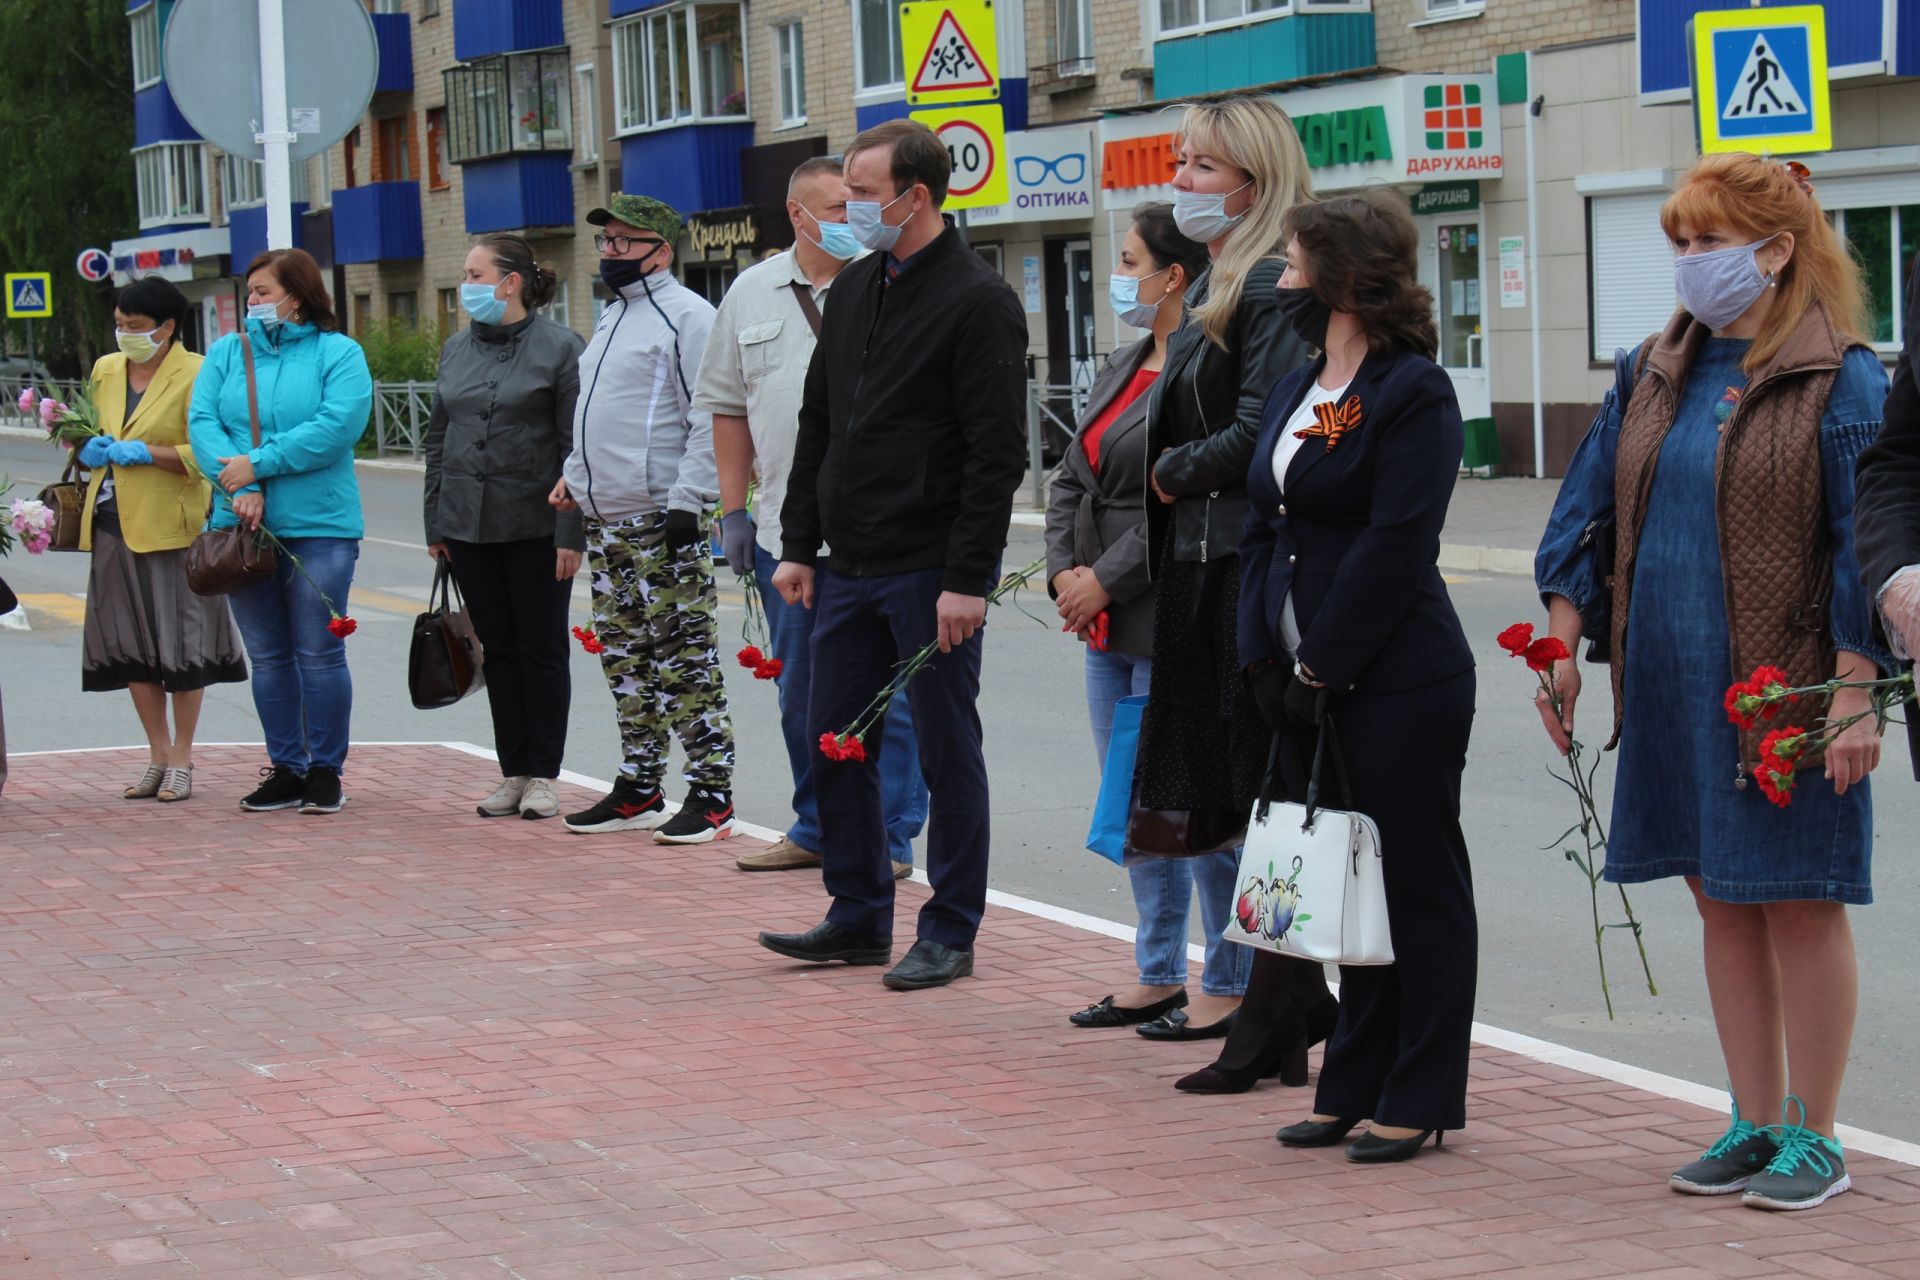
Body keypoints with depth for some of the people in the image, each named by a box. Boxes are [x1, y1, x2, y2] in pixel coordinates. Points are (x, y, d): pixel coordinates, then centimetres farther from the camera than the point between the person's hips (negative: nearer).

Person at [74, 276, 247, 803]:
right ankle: (159, 755, 17)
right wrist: (88, 450, 5)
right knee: (128, 642, 8)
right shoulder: (106, 370, 14)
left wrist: (145, 452, -19)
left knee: (180, 641, -1)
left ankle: (181, 760, 7)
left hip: (171, 526, -6)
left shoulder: (195, 374, -7)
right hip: (112, 523, 6)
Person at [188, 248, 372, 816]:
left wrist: (258, 464, -16)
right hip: (242, 526, 4)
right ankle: (286, 769, 17)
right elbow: (202, 421, 1)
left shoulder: (339, 353, -1)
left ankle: (325, 770, 8)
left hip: (318, 526, -4)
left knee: (319, 654, -2)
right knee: (268, 656, 9)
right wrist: (241, 489, -15)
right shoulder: (227, 353, 12)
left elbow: (338, 426, -15)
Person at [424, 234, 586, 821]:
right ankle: (513, 773, 14)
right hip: (468, 524, 5)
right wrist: (435, 523, 10)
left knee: (542, 649, 2)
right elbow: (438, 438, 16)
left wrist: (570, 532, -14)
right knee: (498, 650, 8)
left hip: (535, 525, -5)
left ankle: (542, 777, 8)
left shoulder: (560, 347, -7)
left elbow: (576, 445, -10)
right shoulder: (456, 349, 10)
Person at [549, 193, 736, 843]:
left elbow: (710, 420, -16)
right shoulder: (612, 318, 20)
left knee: (684, 656, -7)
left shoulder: (688, 316, -9)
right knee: (624, 657, 12)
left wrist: (685, 499, -20)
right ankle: (639, 787, 20)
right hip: (605, 521, 9)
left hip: (663, 521, -9)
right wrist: (575, 472, 17)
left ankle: (711, 794, -4)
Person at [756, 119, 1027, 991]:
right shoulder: (854, 290, 12)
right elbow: (818, 426, 18)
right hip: (848, 568, 8)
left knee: (947, 752, 1)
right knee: (836, 743, 11)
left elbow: (997, 454, -15)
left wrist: (968, 578, -19)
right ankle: (858, 918, 23)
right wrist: (799, 544, 11)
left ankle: (949, 934, 10)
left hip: (930, 574, -8)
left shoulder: (977, 302, -11)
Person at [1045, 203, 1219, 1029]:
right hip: (1107, 628, 10)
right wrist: (1066, 572, 1)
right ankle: (1160, 976, 24)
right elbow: (1072, 479, 17)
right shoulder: (1127, 365, 15)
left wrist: (1108, 581, -17)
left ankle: (1228, 982, 6)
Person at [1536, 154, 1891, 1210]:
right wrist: (1562, 644, 5)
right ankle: (1755, 1123, 21)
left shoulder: (1839, 381, -8)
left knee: (1799, 906, 1)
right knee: (1722, 904, 11)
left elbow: (1864, 543, -11)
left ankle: (1813, 1136, 12)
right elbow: (1587, 505, 13)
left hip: (1786, 691, -6)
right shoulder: (1654, 373, 10)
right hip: (1672, 688, 6)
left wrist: (1855, 692, -16)